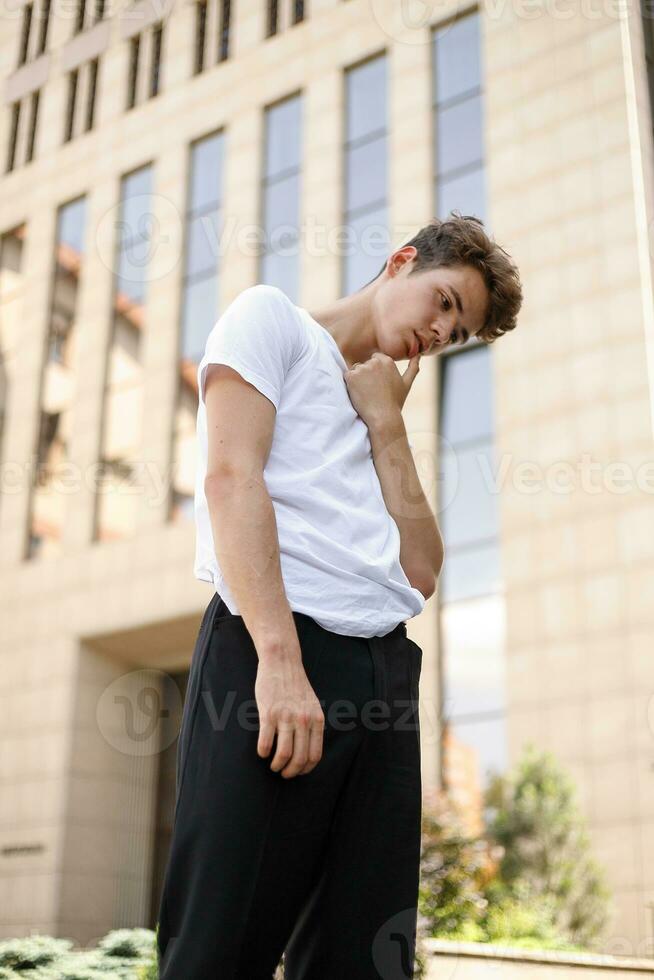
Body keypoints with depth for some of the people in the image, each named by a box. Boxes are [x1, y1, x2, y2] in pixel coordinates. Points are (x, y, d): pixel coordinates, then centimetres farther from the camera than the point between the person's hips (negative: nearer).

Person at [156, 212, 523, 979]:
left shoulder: (381, 406, 29)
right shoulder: (271, 318, 11)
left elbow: (421, 575, 16)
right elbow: (231, 476, -7)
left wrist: (385, 425, 11)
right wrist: (280, 658, -19)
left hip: (385, 674, 7)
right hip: (267, 653, -7)